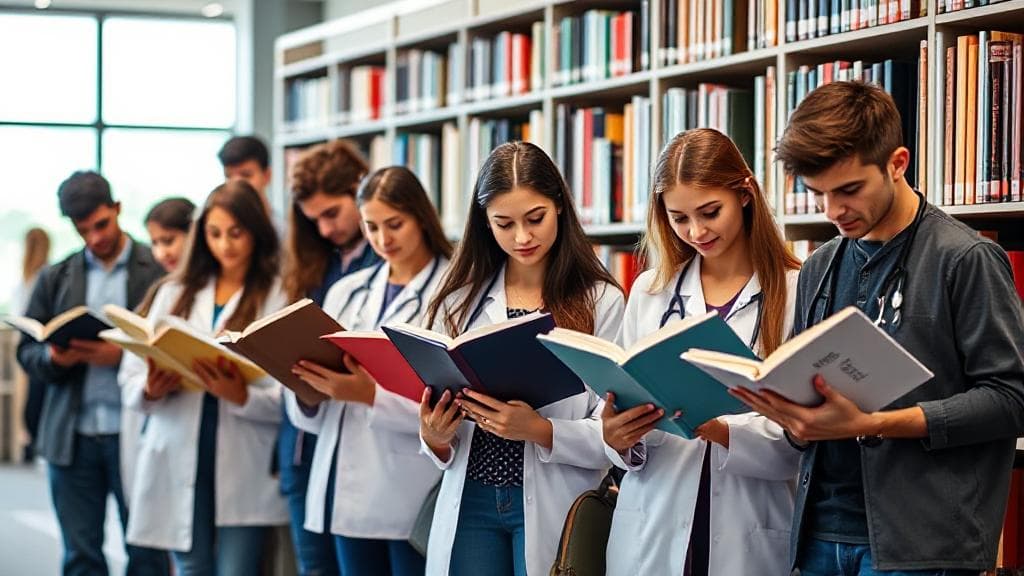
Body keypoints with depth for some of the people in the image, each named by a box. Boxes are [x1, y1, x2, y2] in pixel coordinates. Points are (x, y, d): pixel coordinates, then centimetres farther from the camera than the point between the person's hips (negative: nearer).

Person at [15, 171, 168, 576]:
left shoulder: (158, 272, -1)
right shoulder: (56, 279, 12)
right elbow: (27, 350, 10)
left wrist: (122, 355, -18)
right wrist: (54, 357, -11)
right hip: (73, 436, 3)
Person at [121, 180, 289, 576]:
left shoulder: (279, 297, -1)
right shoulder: (175, 294, 13)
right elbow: (131, 389, 10)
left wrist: (241, 396, -24)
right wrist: (151, 390, -12)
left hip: (244, 473, -4)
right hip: (179, 467, 4)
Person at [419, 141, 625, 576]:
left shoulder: (600, 302, -3)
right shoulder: (459, 303, 8)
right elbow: (441, 427, 9)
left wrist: (539, 430, -23)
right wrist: (435, 439, -13)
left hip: (551, 507, -3)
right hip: (470, 503, 3)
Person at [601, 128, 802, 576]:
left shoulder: (796, 291, -6)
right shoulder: (650, 291, 8)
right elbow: (626, 398, 9)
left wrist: (723, 431, -25)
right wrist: (618, 438, -12)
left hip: (752, 540, -3)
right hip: (653, 536, 3)